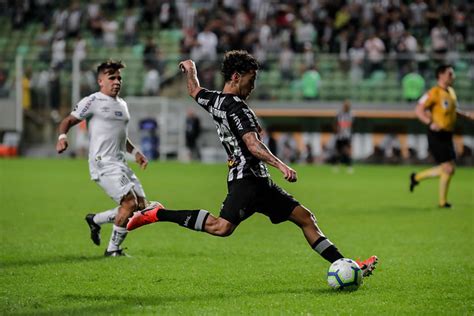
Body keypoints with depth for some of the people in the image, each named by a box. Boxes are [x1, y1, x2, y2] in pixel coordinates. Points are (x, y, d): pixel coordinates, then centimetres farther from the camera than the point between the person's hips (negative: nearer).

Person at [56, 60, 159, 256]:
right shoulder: (93, 101, -3)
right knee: (129, 202, -20)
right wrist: (62, 136, -24)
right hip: (103, 163, -9)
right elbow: (68, 121, -4)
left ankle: (95, 220, 20)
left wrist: (135, 152, 24)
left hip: (120, 163, 9)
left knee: (141, 205, 5)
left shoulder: (122, 105, 21)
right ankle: (113, 249, -9)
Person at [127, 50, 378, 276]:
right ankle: (157, 215, -17)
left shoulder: (214, 100, 15)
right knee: (222, 226, -30)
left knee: (304, 217, 10)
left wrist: (190, 69, 58)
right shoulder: (237, 107, -12)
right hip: (247, 179, -11)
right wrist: (281, 165, -36)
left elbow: (194, 91, 38)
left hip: (258, 183, 11)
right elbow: (253, 145, -26)